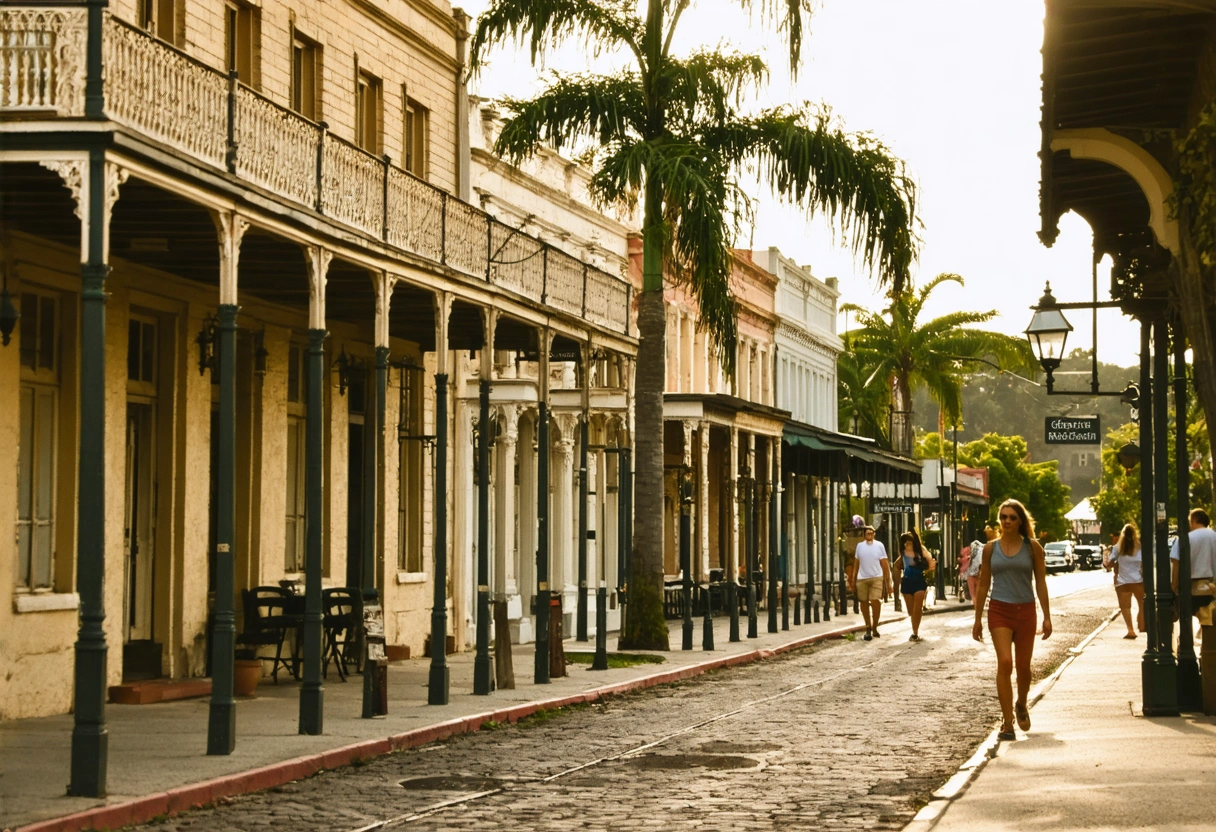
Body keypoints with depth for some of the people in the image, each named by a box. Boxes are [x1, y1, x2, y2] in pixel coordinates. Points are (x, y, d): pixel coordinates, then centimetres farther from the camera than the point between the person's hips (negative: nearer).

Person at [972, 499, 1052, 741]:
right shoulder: (991, 548, 4)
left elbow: (1041, 583, 3)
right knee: (1004, 662, -17)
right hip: (999, 610, -1)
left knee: (1023, 666, 9)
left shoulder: (1032, 547, 2)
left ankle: (1021, 705, 40)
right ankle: (1007, 723, -14)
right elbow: (983, 584, 9)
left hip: (1025, 611, 1)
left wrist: (1047, 617, -2)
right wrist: (978, 619, 8)